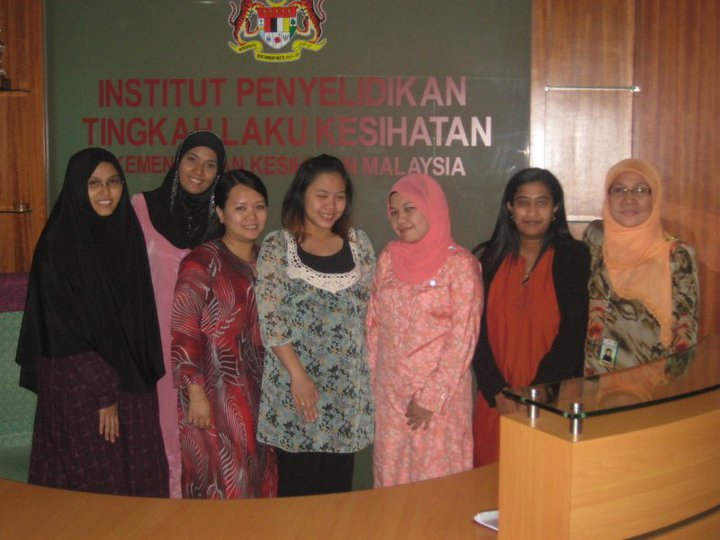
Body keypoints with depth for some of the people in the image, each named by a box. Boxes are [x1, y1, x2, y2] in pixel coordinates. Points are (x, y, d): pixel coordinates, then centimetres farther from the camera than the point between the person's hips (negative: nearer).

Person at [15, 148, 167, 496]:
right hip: (78, 384, -5)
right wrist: (103, 391, -14)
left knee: (138, 480, 9)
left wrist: (145, 375, 7)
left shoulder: (128, 235, 6)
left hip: (131, 381, 6)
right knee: (93, 483, 3)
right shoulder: (58, 243, -11)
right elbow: (64, 328, -14)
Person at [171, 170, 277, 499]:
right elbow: (182, 332, -14)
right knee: (223, 486, 2)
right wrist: (196, 393, -17)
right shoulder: (202, 261, -10)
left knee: (260, 484, 13)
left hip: (258, 395, 6)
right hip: (215, 396, -6)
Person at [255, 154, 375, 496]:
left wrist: (370, 371, 6)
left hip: (347, 387, 3)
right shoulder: (277, 246, -2)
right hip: (294, 384, -3)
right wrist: (298, 374, -14)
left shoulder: (358, 244, 9)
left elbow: (370, 310, 12)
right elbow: (269, 318, -8)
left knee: (338, 486, 11)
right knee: (297, 487, 4)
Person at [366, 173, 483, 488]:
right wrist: (373, 381, 5)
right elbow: (374, 324, 11)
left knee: (437, 477, 3)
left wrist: (431, 399, -13)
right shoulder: (388, 259, 6)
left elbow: (463, 338, -12)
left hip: (440, 393, -4)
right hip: (390, 393, 5)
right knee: (390, 474, 12)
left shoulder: (460, 264, -9)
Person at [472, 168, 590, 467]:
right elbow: (478, 331, 2)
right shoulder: (491, 257, 6)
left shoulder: (574, 257, -1)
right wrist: (497, 392, -9)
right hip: (497, 402, 2)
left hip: (552, 402, -2)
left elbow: (573, 333, -7)